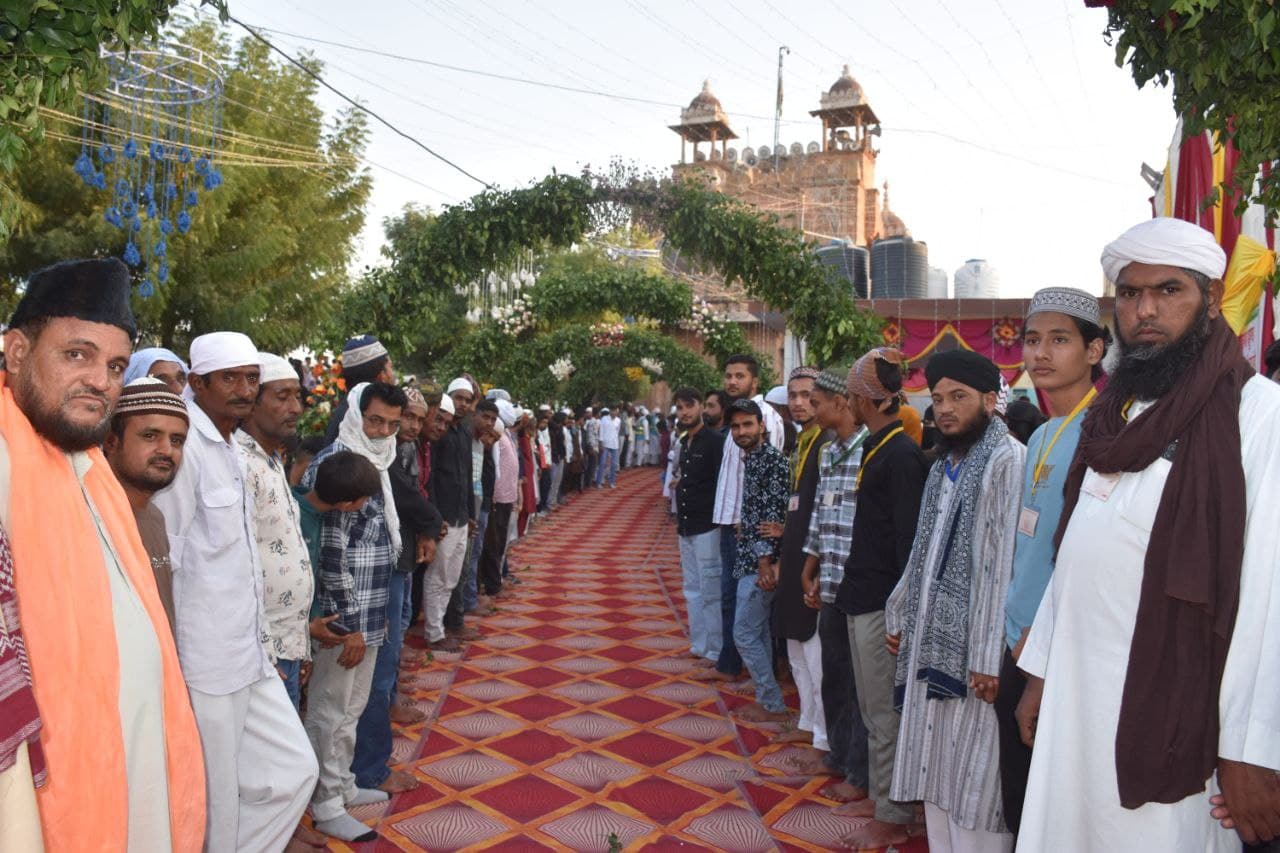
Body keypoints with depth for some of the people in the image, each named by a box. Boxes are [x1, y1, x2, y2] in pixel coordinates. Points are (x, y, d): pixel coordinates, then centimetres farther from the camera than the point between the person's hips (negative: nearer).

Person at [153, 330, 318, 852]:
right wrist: (169, 668, -13)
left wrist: (258, 641, 15)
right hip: (203, 669, -8)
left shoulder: (230, 447, 12)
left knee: (293, 771, 14)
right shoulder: (184, 448, -16)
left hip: (247, 657, 9)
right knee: (212, 809, 7)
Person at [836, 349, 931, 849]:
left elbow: (909, 538, -19)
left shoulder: (901, 455, -17)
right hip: (863, 596, 9)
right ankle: (881, 795, 33)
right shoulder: (878, 446, 11)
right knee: (873, 709, 19)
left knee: (886, 714, 3)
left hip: (883, 601, -9)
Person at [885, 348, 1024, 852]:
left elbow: (1006, 566, -19)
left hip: (973, 649, -8)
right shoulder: (943, 467, 15)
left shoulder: (1007, 461, -13)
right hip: (931, 641, 8)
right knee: (937, 772, 16)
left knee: (973, 782, 0)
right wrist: (900, 616, 19)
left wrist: (990, 657, -21)